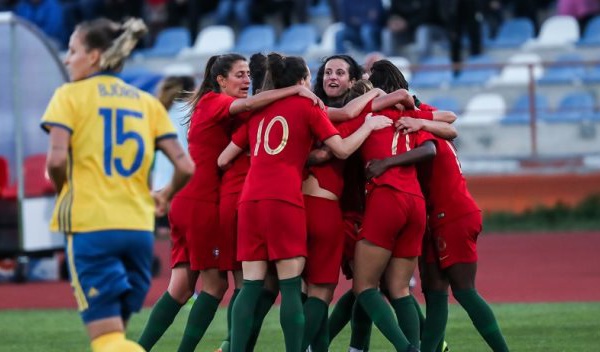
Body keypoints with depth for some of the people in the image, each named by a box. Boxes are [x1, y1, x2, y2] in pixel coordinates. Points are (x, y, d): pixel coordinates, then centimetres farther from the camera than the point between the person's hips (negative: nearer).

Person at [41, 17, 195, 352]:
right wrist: (166, 196, 24)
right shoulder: (147, 102, 12)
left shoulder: (70, 95, 0)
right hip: (139, 227, 5)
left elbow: (56, 159, -14)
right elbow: (185, 166, 4)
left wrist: (63, 190, 6)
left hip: (90, 226, -5)